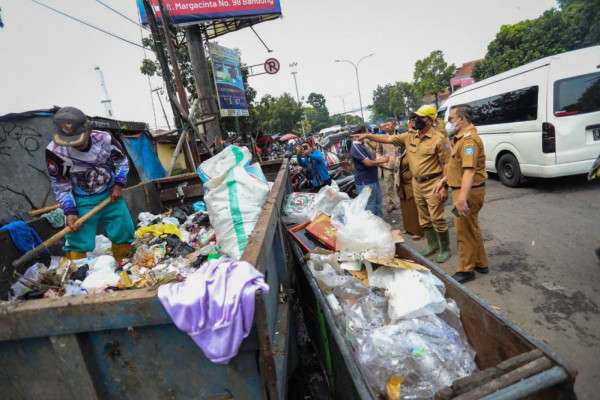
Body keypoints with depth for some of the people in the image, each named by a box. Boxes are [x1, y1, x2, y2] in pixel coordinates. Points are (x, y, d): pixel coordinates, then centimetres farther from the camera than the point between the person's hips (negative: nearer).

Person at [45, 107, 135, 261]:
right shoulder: (55, 150, -23)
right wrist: (70, 211, -15)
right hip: (82, 200, -2)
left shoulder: (105, 139, -19)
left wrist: (119, 184, -7)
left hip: (110, 194, 2)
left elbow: (122, 161, 1)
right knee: (78, 241, -4)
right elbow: (60, 185, -10)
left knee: (124, 231, 12)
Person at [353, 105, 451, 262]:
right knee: (424, 218, 16)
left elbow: (446, 163, -12)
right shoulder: (410, 136, 6)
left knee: (437, 218, 0)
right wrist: (367, 135, 1)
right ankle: (432, 245, 31)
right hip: (417, 183, 7)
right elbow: (388, 139, 8)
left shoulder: (438, 139, -12)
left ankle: (445, 249, 17)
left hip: (432, 183, -7)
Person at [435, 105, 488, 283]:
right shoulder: (461, 138, 15)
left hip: (468, 191, -11)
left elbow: (469, 170, -34)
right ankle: (481, 263, 36)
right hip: (461, 189, 11)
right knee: (471, 229, 21)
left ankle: (466, 270, 15)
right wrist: (444, 181, 24)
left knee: (464, 231, 1)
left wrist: (462, 198, -42)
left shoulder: (469, 139, -21)